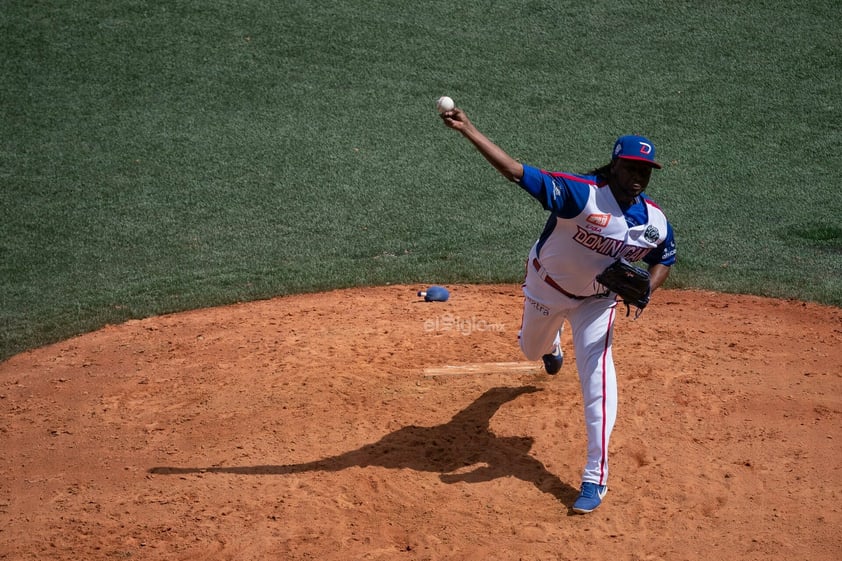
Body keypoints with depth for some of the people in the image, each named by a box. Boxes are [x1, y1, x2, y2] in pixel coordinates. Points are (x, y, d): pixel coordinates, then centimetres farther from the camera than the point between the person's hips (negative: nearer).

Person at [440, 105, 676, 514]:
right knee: (531, 350, 24)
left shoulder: (655, 223, -17)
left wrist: (645, 289, -19)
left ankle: (595, 478, -10)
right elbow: (518, 172, -40)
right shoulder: (582, 193, -32)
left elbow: (664, 259, 4)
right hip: (547, 290, -1)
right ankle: (552, 342, 67)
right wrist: (467, 130, -50)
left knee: (596, 372, -14)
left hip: (597, 300, 1)